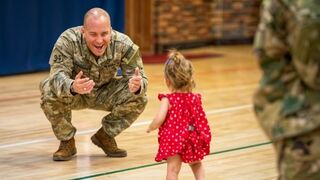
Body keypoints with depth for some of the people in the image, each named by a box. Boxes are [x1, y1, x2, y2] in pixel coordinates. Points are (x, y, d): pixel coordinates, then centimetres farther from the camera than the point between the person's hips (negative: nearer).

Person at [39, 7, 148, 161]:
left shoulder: (123, 44, -26)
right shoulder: (68, 41, -32)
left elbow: (140, 77, -24)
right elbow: (58, 75, -39)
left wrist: (137, 85, -51)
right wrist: (72, 87, -63)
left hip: (104, 93, 2)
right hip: (73, 94, -2)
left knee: (138, 97, -23)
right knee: (50, 91, -34)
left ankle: (105, 136, 5)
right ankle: (67, 142, -6)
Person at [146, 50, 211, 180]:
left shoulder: (167, 100, -14)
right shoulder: (195, 99, 1)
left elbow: (159, 120, -20)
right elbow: (201, 120, 9)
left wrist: (150, 128, 0)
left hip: (173, 140, -5)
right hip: (192, 139, 5)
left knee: (173, 169, -5)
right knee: (196, 164, 28)